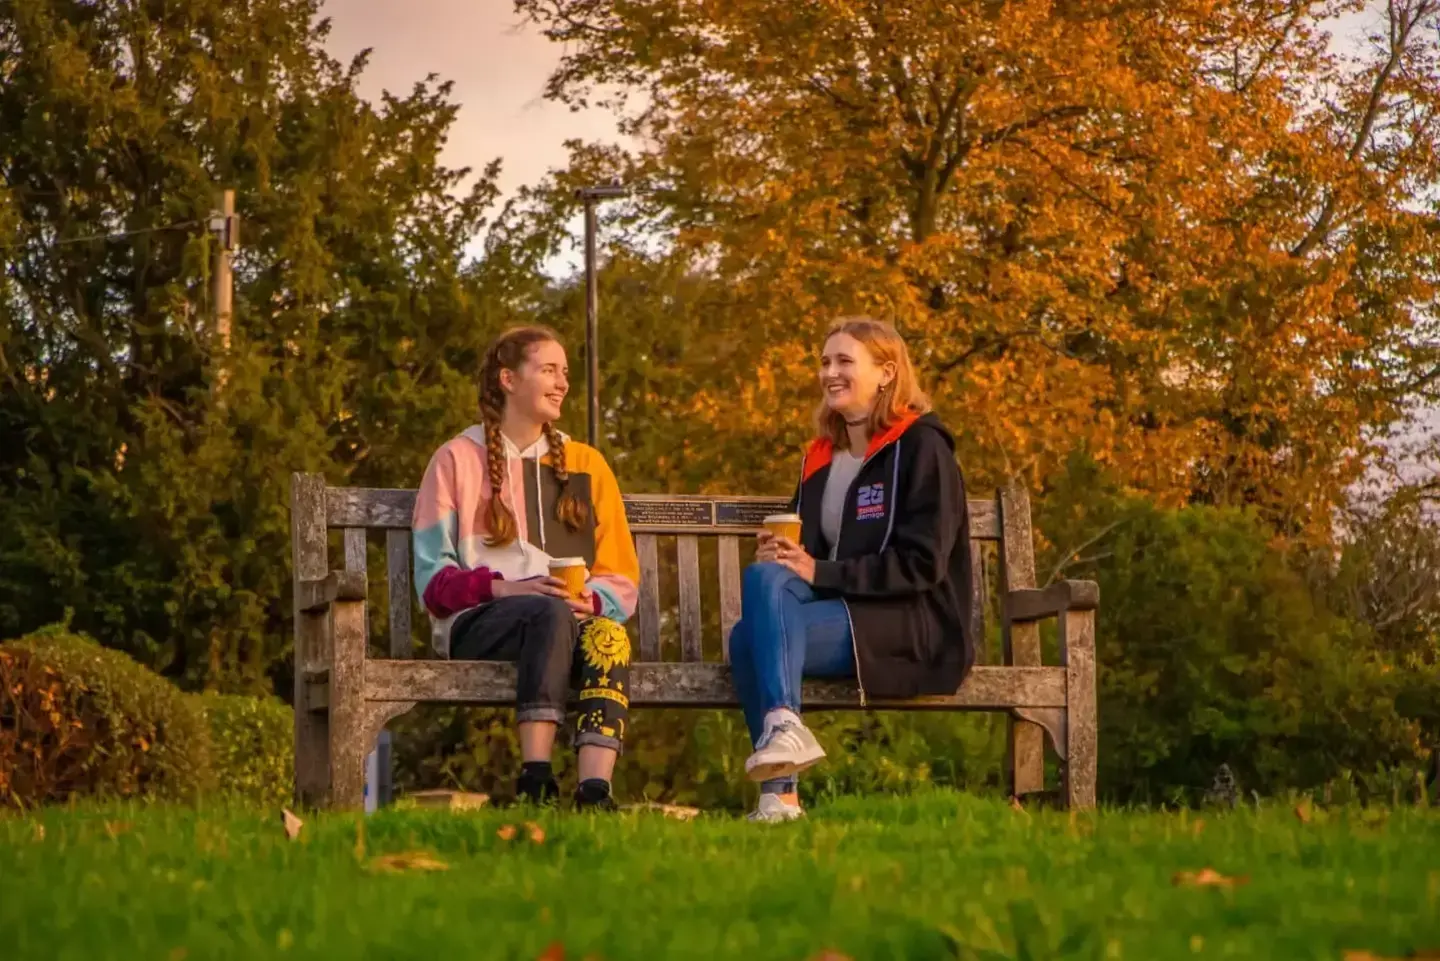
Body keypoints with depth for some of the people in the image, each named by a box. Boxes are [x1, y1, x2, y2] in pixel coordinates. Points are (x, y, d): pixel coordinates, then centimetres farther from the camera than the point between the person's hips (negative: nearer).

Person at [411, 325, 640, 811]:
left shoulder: (586, 465, 22)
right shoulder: (457, 461, 12)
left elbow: (621, 579, 15)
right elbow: (433, 578, 3)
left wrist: (591, 601, -8)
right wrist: (503, 588, -15)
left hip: (578, 620, 3)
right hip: (480, 625, -3)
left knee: (609, 634, -35)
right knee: (551, 613, -37)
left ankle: (595, 790, -52)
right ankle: (535, 779, -47)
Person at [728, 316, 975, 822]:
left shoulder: (921, 448, -2)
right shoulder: (821, 458, 20)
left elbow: (922, 565, -12)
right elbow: (807, 551, 26)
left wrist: (820, 572, -18)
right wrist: (780, 556, 1)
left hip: (913, 627, -6)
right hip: (833, 615, 6)